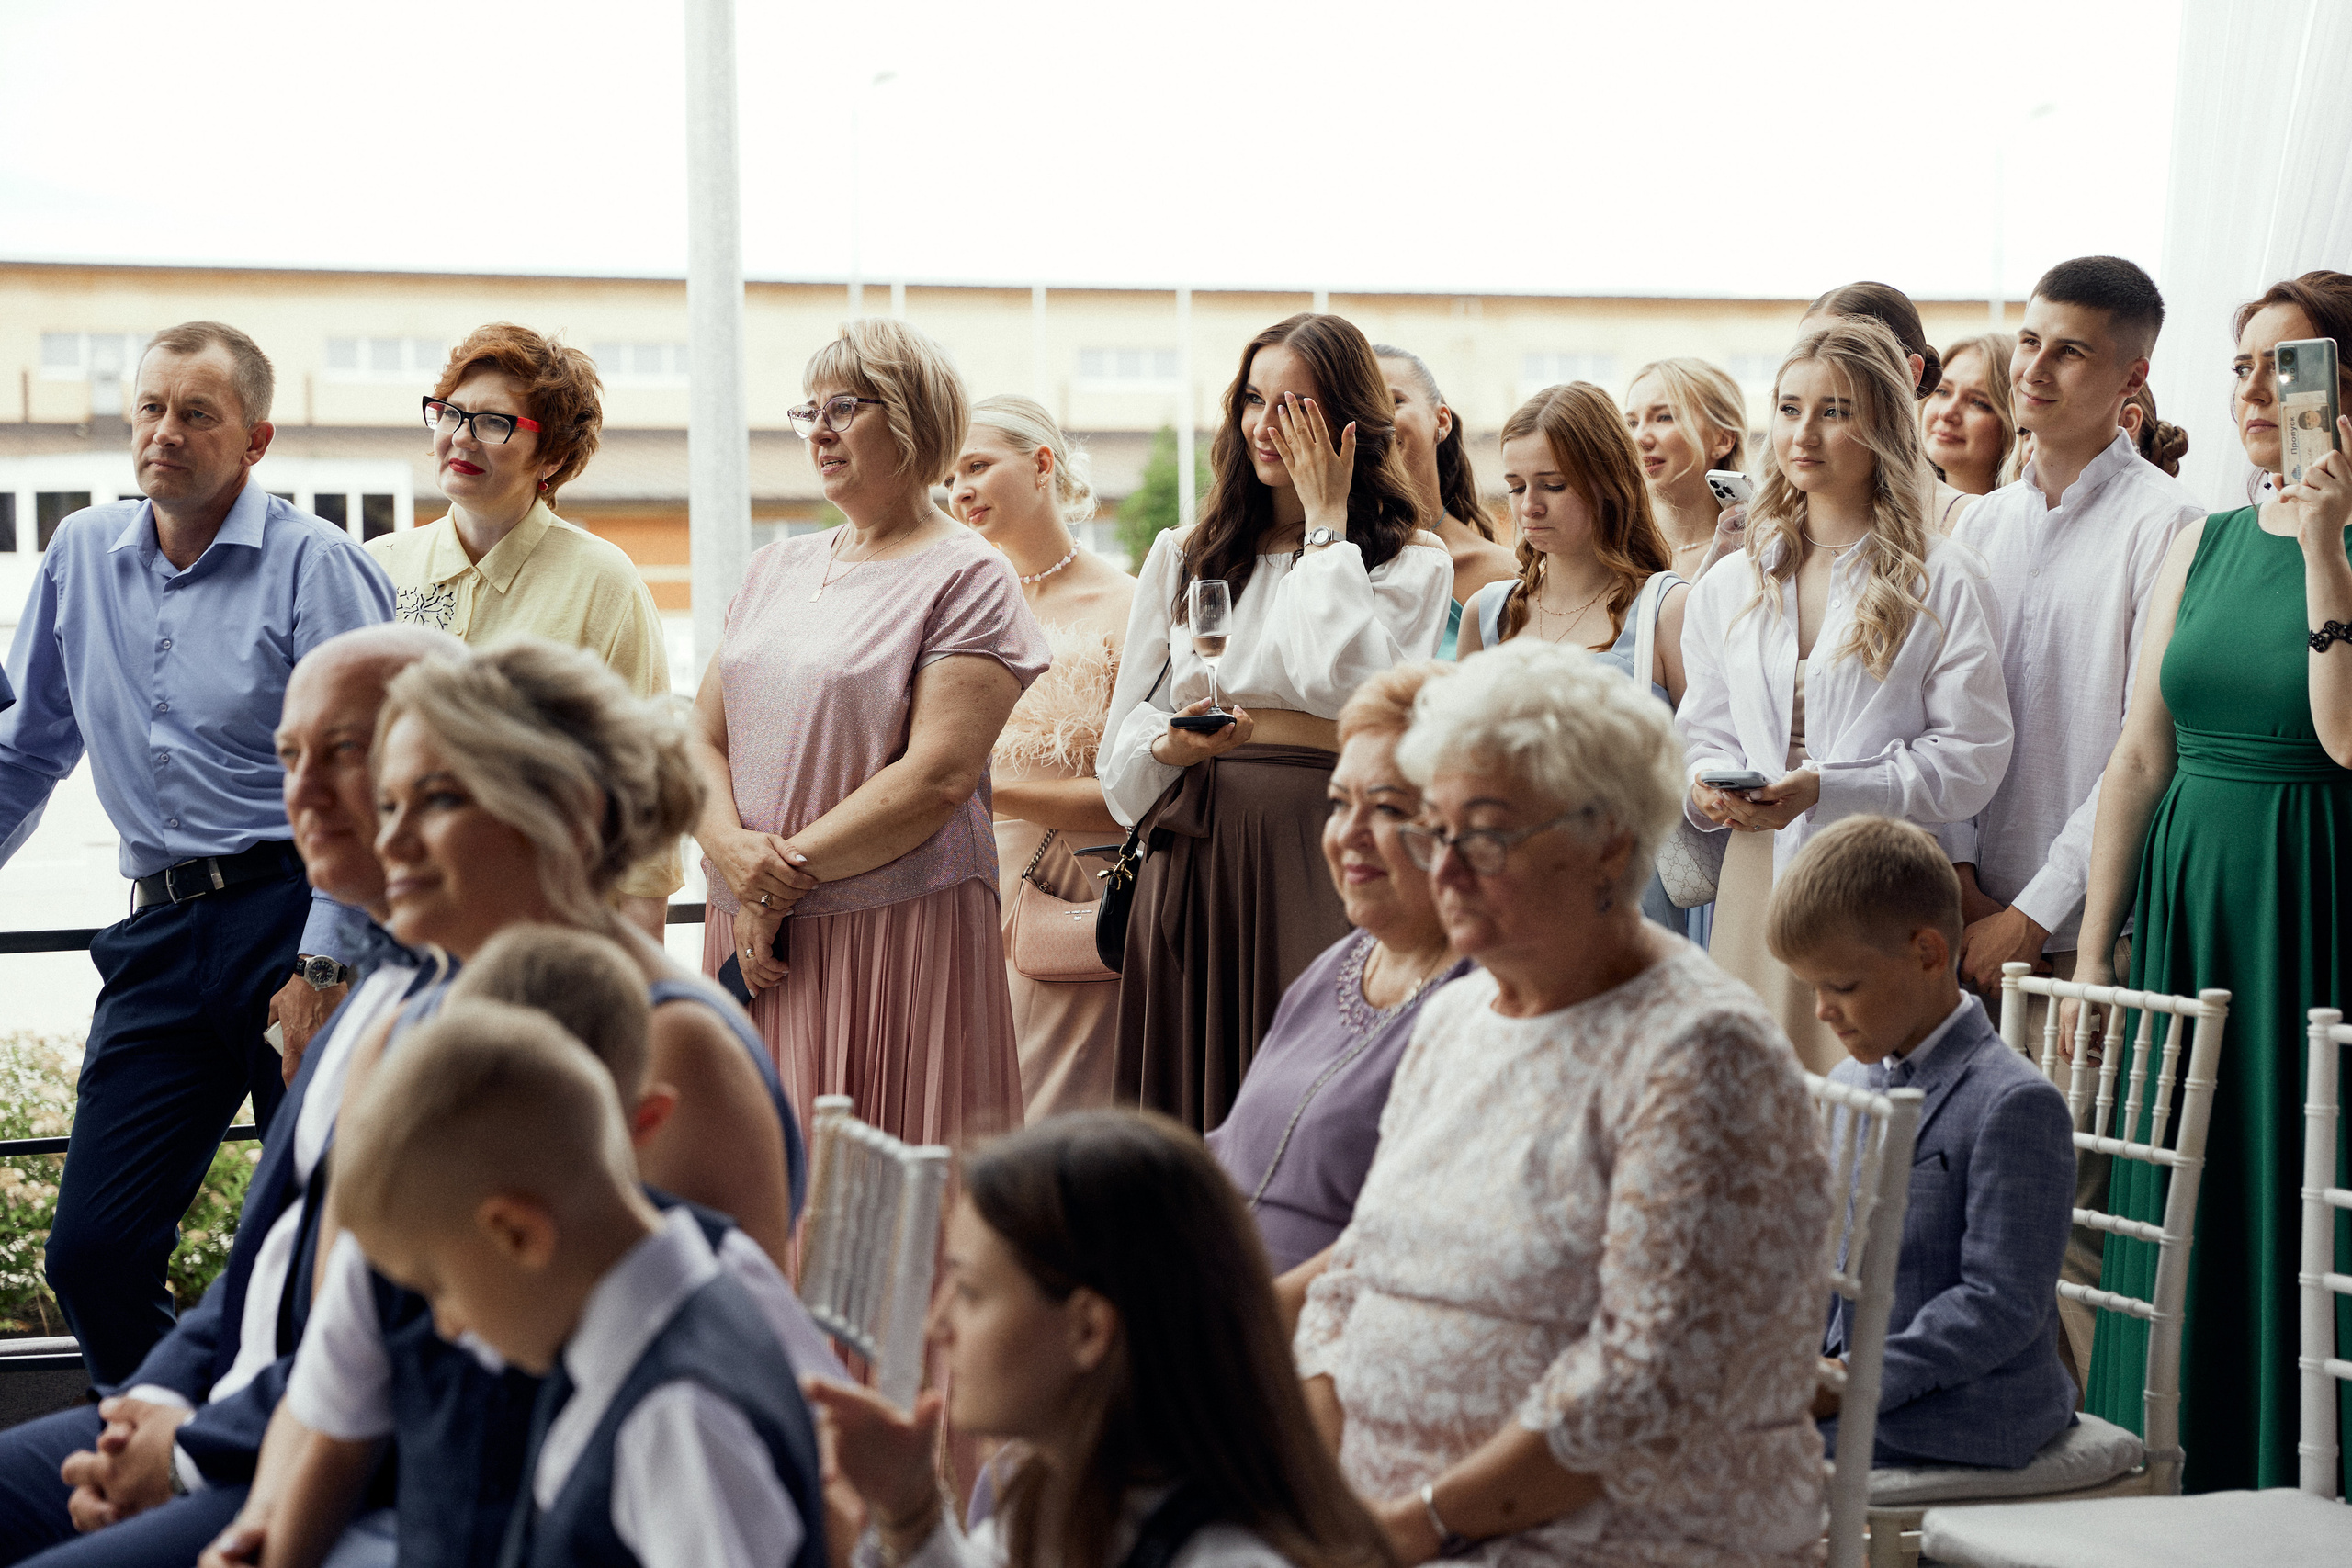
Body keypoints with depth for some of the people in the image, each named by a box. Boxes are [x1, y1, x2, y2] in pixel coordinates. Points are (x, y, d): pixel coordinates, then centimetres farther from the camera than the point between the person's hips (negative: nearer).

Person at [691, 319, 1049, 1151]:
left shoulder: (967, 577, -3)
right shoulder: (777, 568, 17)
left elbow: (937, 777, -13)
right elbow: (703, 738, 11)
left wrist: (788, 874, -12)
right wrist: (732, 848, -9)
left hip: (898, 927, -6)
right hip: (752, 930, 6)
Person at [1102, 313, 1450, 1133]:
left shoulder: (1410, 563, 7)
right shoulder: (1183, 558, 17)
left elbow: (1347, 682, -13)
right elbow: (1121, 741, 16)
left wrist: (1325, 522, -3)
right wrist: (1172, 747, -9)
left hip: (1324, 858, -3)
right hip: (1192, 858, 3)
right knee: (1190, 1104, -1)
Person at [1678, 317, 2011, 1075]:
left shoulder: (1944, 579, 0)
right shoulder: (1728, 587, 16)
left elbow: (1970, 757, -6)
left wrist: (1825, 790, -15)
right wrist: (1707, 788, -5)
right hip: (1755, 890, 4)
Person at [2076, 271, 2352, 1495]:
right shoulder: (2202, 545, 10)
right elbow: (2140, 759, 11)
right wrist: (2093, 953, 8)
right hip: (2185, 913, 5)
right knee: (2180, 1208, 9)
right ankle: (2177, 1486, 20)